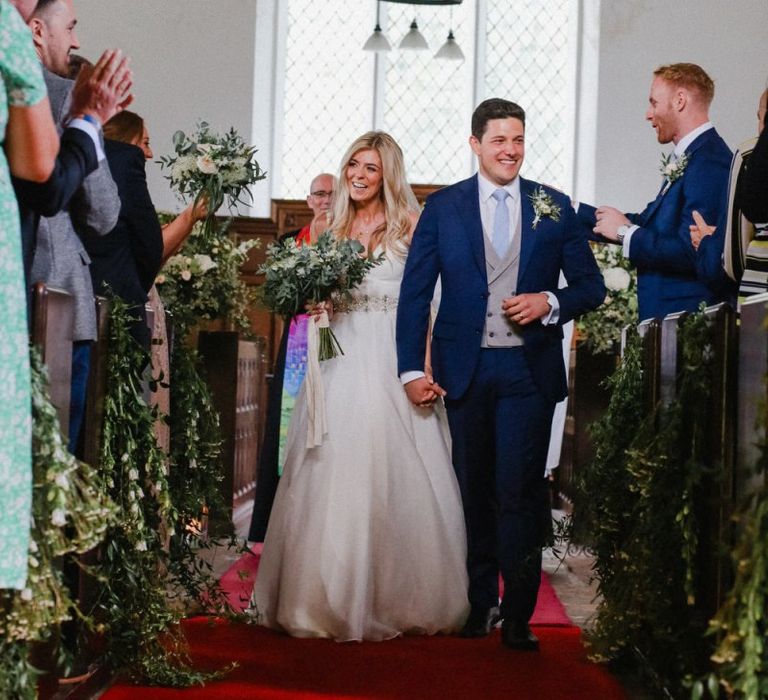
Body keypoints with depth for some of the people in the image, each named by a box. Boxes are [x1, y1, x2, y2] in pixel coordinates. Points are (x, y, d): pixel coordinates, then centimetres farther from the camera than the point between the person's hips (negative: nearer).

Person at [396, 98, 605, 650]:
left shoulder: (555, 208, 5)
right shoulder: (443, 207, 4)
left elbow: (592, 286, 8)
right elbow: (415, 293, 3)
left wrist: (550, 303, -13)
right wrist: (412, 369, -4)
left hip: (529, 370, -1)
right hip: (465, 370, 1)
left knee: (519, 491, -6)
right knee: (474, 491, 10)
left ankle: (518, 616, 3)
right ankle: (480, 604, 22)